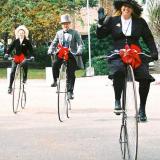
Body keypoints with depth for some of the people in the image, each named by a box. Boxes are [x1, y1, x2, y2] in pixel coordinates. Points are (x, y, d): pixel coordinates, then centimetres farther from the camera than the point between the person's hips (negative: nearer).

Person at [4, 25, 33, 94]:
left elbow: (30, 49, -4)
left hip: (24, 57, -2)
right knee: (12, 72, -4)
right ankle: (10, 87, 7)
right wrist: (7, 54, -15)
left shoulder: (27, 41, 0)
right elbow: (11, 47, 1)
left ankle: (25, 77, -17)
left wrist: (31, 56, -21)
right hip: (16, 57, 2)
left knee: (25, 63, -38)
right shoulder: (15, 41, 5)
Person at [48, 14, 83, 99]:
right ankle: (55, 80, -10)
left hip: (71, 55, -2)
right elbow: (53, 44, 15)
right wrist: (50, 51, -5)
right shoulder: (59, 33, 15)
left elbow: (80, 44, -2)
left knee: (70, 74, -3)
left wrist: (79, 52, -22)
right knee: (55, 63, -29)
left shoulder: (75, 33, 5)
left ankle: (70, 91, 4)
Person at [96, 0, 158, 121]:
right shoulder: (113, 21, 9)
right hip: (118, 55, -1)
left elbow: (148, 38, 11)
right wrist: (101, 23, -7)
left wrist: (154, 52, -2)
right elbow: (100, 35, 7)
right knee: (118, 71, -35)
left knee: (145, 77, -21)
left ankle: (142, 109, -6)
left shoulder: (140, 22, 9)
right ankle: (117, 101, -17)